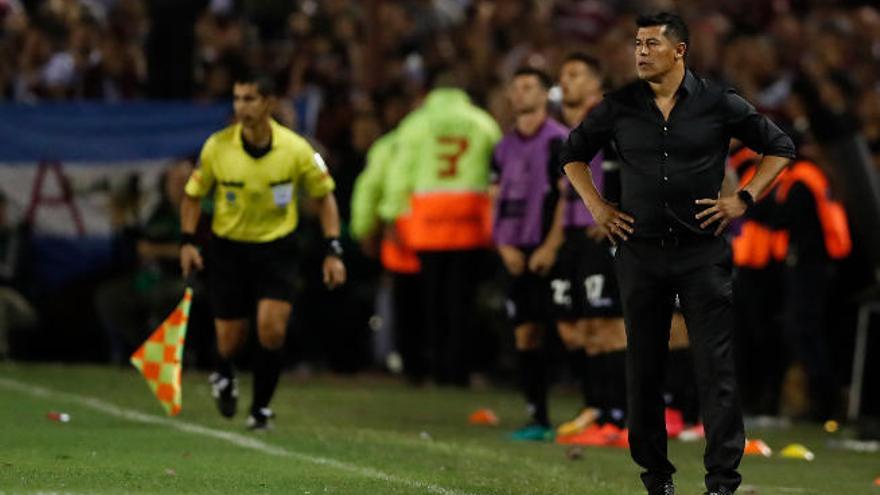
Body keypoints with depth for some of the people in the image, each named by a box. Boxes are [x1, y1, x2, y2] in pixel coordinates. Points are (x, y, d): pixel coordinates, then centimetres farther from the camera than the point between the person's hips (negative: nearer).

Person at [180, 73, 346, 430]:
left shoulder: (296, 149, -13)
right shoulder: (217, 146, -11)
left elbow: (324, 196, 1)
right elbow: (193, 194, 4)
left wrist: (333, 251, -5)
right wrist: (188, 241, -7)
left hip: (276, 249, -1)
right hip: (228, 248, 1)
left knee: (272, 329, -17)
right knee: (230, 338, 2)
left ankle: (261, 408, 2)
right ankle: (224, 377, 39)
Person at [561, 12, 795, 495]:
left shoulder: (718, 103, -2)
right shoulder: (618, 106, 3)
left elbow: (779, 147, 7)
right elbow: (573, 152, 19)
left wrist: (743, 199, -1)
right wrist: (596, 207, 8)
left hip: (703, 252, -2)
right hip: (639, 252, 2)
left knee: (716, 366, -7)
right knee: (643, 369, 6)